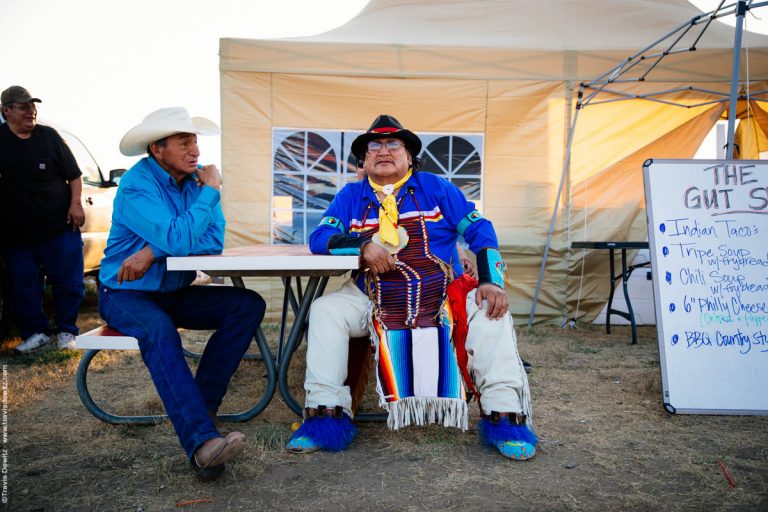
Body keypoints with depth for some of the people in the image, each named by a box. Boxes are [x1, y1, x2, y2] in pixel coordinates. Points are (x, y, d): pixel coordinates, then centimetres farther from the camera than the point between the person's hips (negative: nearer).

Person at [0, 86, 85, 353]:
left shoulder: (49, 136, 2)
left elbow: (74, 174, 4)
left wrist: (76, 204, -8)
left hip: (60, 228, -1)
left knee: (69, 283, 2)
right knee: (23, 288, 6)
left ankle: (66, 331, 16)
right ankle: (36, 333, 20)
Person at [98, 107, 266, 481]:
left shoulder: (196, 177, 1)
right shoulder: (136, 185, -17)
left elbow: (213, 241, -9)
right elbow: (178, 241, -31)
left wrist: (154, 251, -20)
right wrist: (211, 191, -20)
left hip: (176, 293, 6)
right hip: (125, 294, -6)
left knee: (248, 305, -15)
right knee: (158, 329, -38)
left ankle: (202, 404, -15)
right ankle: (201, 441, -44)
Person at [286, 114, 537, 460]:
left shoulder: (434, 187, 7)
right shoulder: (351, 196, 10)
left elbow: (479, 231, 1)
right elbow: (319, 239, -1)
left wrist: (492, 282, -16)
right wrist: (363, 245, -20)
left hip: (443, 297, -1)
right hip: (374, 300, 1)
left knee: (491, 311, -25)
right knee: (325, 311, -21)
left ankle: (503, 415, -21)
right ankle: (326, 414, -18)